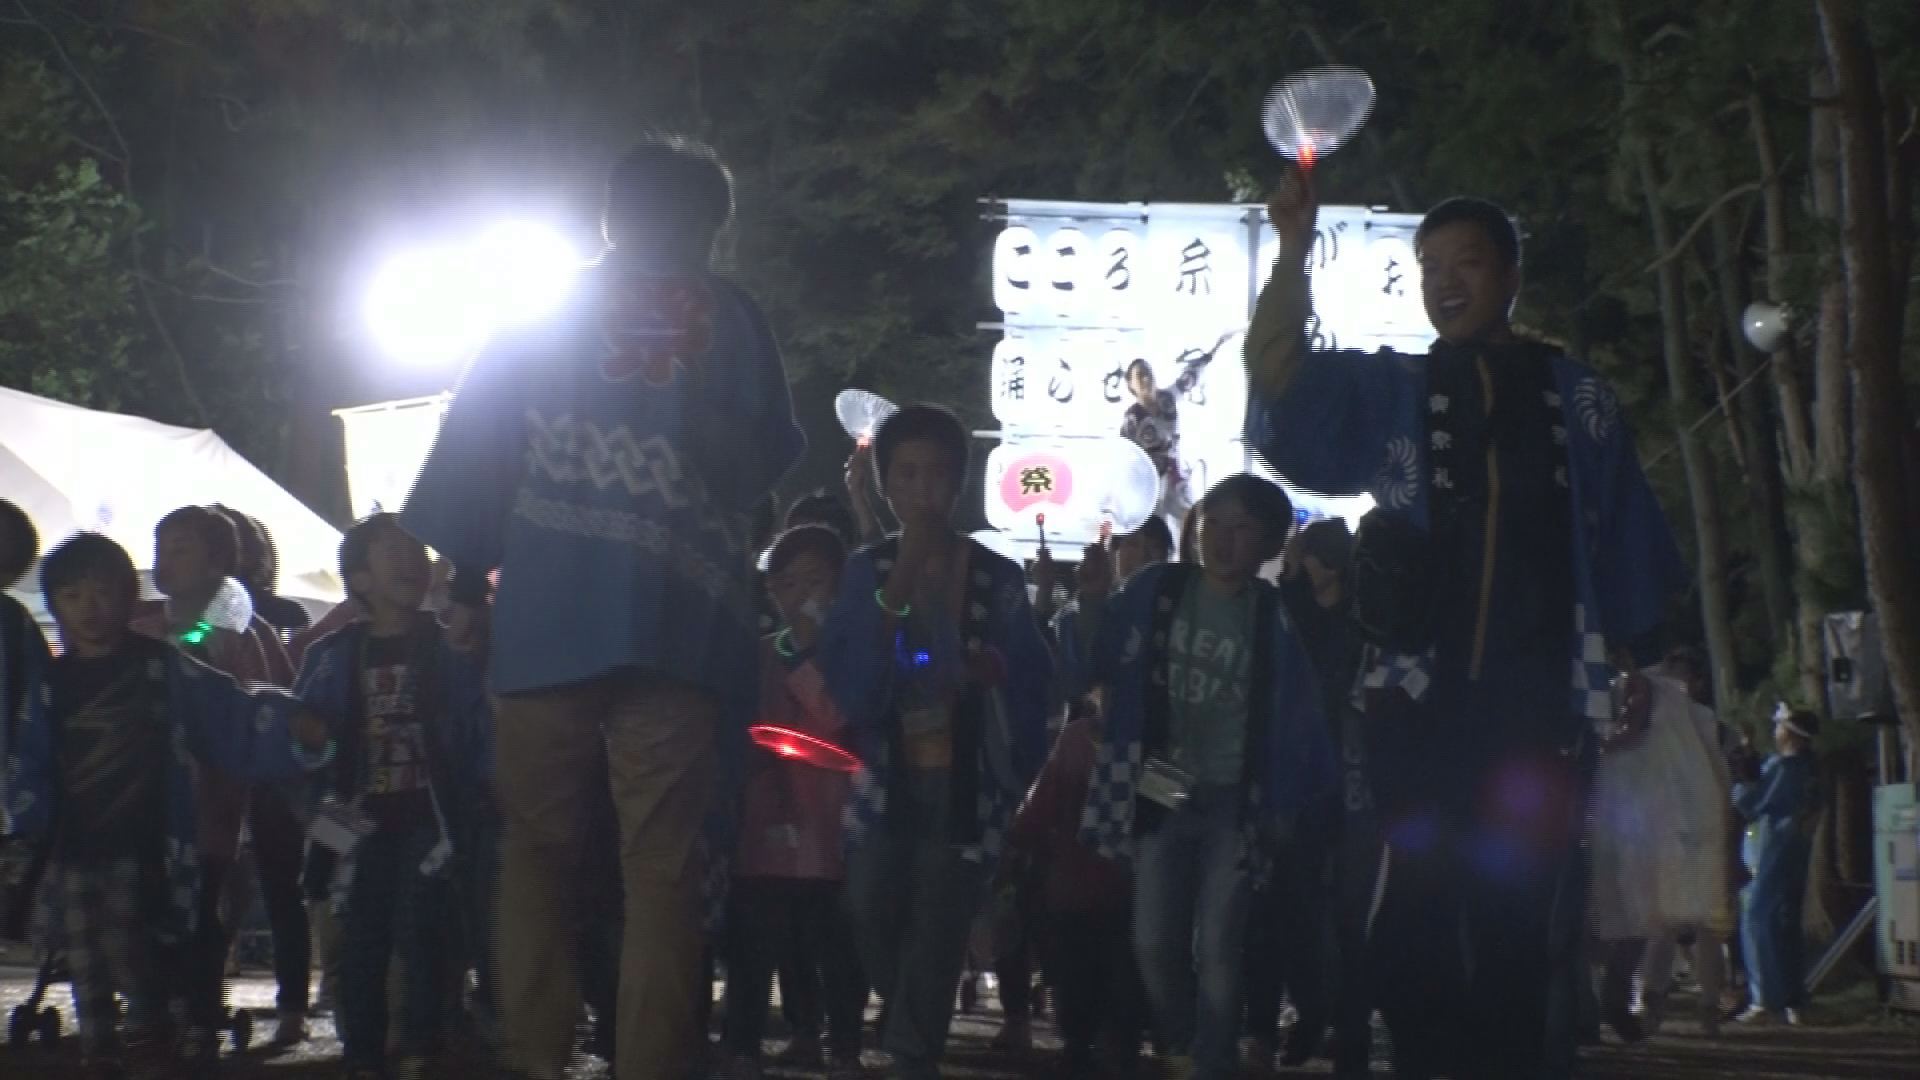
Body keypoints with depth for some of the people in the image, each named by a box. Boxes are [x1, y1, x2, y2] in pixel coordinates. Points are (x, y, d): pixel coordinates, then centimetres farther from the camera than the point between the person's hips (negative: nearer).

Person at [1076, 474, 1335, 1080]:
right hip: (1160, 792, 1)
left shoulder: (1276, 616, -3)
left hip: (1234, 801, -1)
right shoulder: (1155, 591, 0)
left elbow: (1299, 717, 1)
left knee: (1218, 948, -2)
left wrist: (1289, 802, -2)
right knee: (1155, 941, 2)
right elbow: (1104, 671, 8)